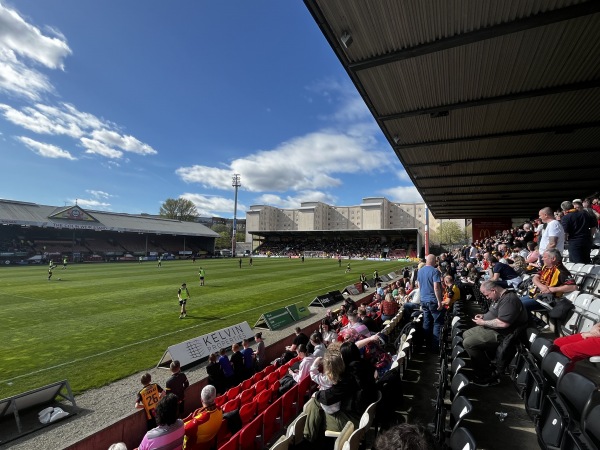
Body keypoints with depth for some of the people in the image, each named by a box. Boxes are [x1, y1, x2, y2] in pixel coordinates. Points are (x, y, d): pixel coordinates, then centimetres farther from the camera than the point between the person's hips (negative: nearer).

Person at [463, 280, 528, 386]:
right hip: (490, 328, 11)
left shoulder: (509, 300, -23)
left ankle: (489, 375, -5)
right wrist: (484, 316, 7)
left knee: (468, 343, -18)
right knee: (466, 335, 13)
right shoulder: (501, 297, 11)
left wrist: (483, 322, -18)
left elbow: (503, 323, -31)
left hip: (500, 334, -11)